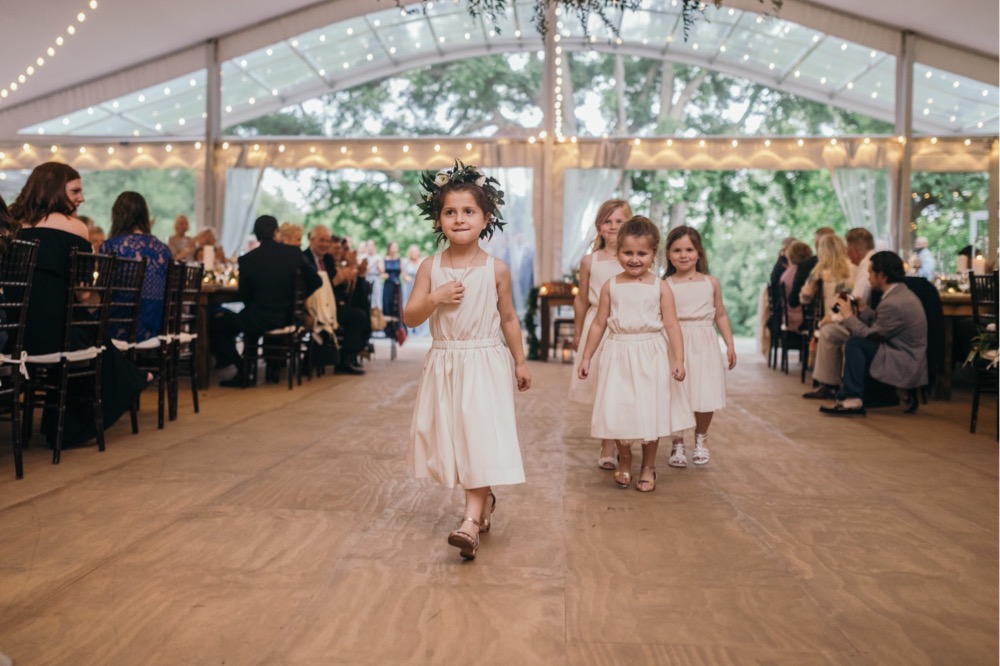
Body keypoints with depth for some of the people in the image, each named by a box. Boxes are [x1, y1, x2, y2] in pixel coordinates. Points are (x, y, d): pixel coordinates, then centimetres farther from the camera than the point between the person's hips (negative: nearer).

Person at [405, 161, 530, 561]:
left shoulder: (496, 269, -3)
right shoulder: (431, 268, 0)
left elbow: (508, 319, 6)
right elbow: (410, 318, 0)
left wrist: (520, 361, 9)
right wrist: (434, 298, -18)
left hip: (485, 363, -3)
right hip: (444, 364, 3)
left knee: (481, 436, -11)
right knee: (455, 437, 12)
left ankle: (472, 521, -12)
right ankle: (484, 499, 34)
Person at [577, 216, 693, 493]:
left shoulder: (660, 288, -3)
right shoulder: (611, 286, 2)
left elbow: (672, 325, -4)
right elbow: (599, 323, 8)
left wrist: (678, 360, -12)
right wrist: (586, 357, 9)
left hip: (651, 356, -1)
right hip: (618, 355, 1)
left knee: (650, 411, 5)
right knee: (617, 410, 2)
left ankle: (648, 467, 23)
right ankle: (624, 461, 27)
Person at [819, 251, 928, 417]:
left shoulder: (894, 303, -22)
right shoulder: (901, 293, 9)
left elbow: (869, 335, -14)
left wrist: (849, 316, -3)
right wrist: (863, 310, 6)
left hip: (905, 368, -10)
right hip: (910, 361, 10)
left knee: (855, 343, -17)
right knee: (858, 341, 10)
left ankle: (853, 399, -10)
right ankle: (849, 396, 7)